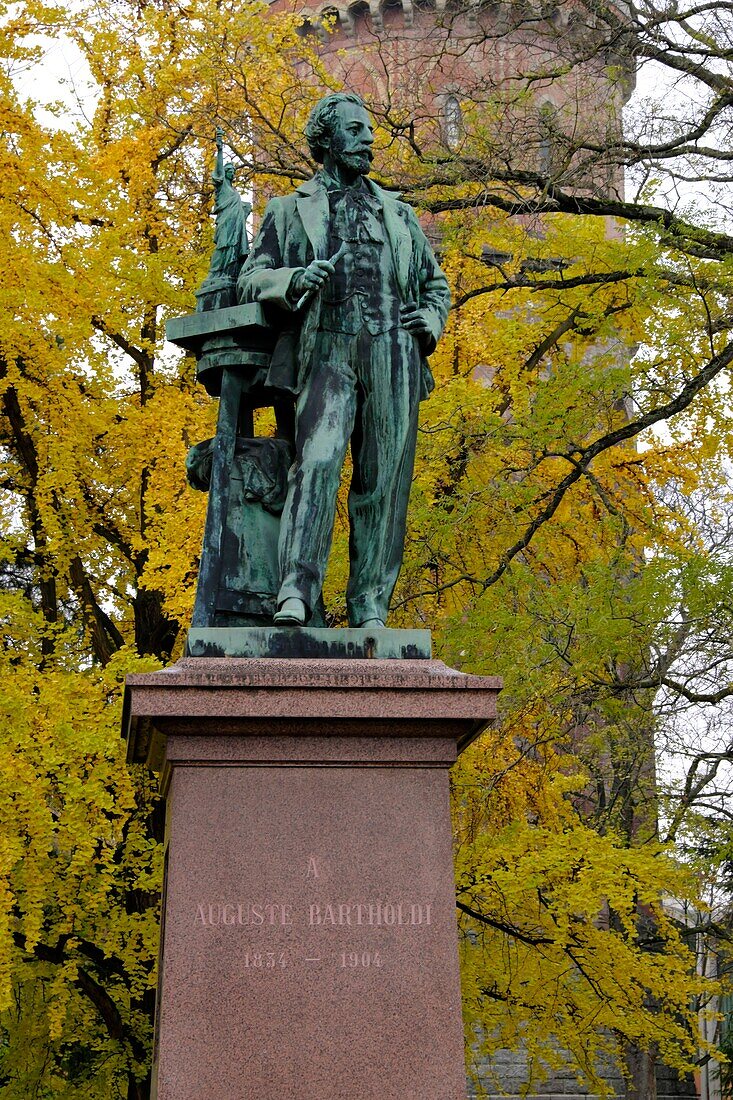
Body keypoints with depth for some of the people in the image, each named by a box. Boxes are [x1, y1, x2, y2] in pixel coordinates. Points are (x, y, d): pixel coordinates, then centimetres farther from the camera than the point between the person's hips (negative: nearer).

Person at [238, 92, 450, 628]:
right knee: (318, 461, -22)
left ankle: (370, 607, -1)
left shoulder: (398, 213, 26)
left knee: (383, 482, -3)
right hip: (327, 350, -3)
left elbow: (436, 282, 30)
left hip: (393, 354, 3)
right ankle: (296, 593, -31)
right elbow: (252, 277, 11)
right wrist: (295, 279, -11)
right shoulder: (291, 210, 19)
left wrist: (432, 319, 8)